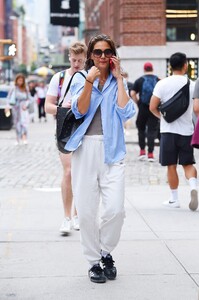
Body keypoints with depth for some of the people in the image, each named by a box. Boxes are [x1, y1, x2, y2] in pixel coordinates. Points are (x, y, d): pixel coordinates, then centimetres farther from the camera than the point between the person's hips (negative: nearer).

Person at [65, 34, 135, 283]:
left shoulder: (118, 82, 11)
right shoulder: (80, 79, 8)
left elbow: (126, 112, -5)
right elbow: (80, 110, -7)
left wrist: (118, 78, -2)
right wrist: (89, 81, -19)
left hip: (111, 149, 1)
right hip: (85, 148, 0)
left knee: (115, 209, -10)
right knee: (86, 211, 0)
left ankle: (106, 253, 14)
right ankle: (94, 261, 15)